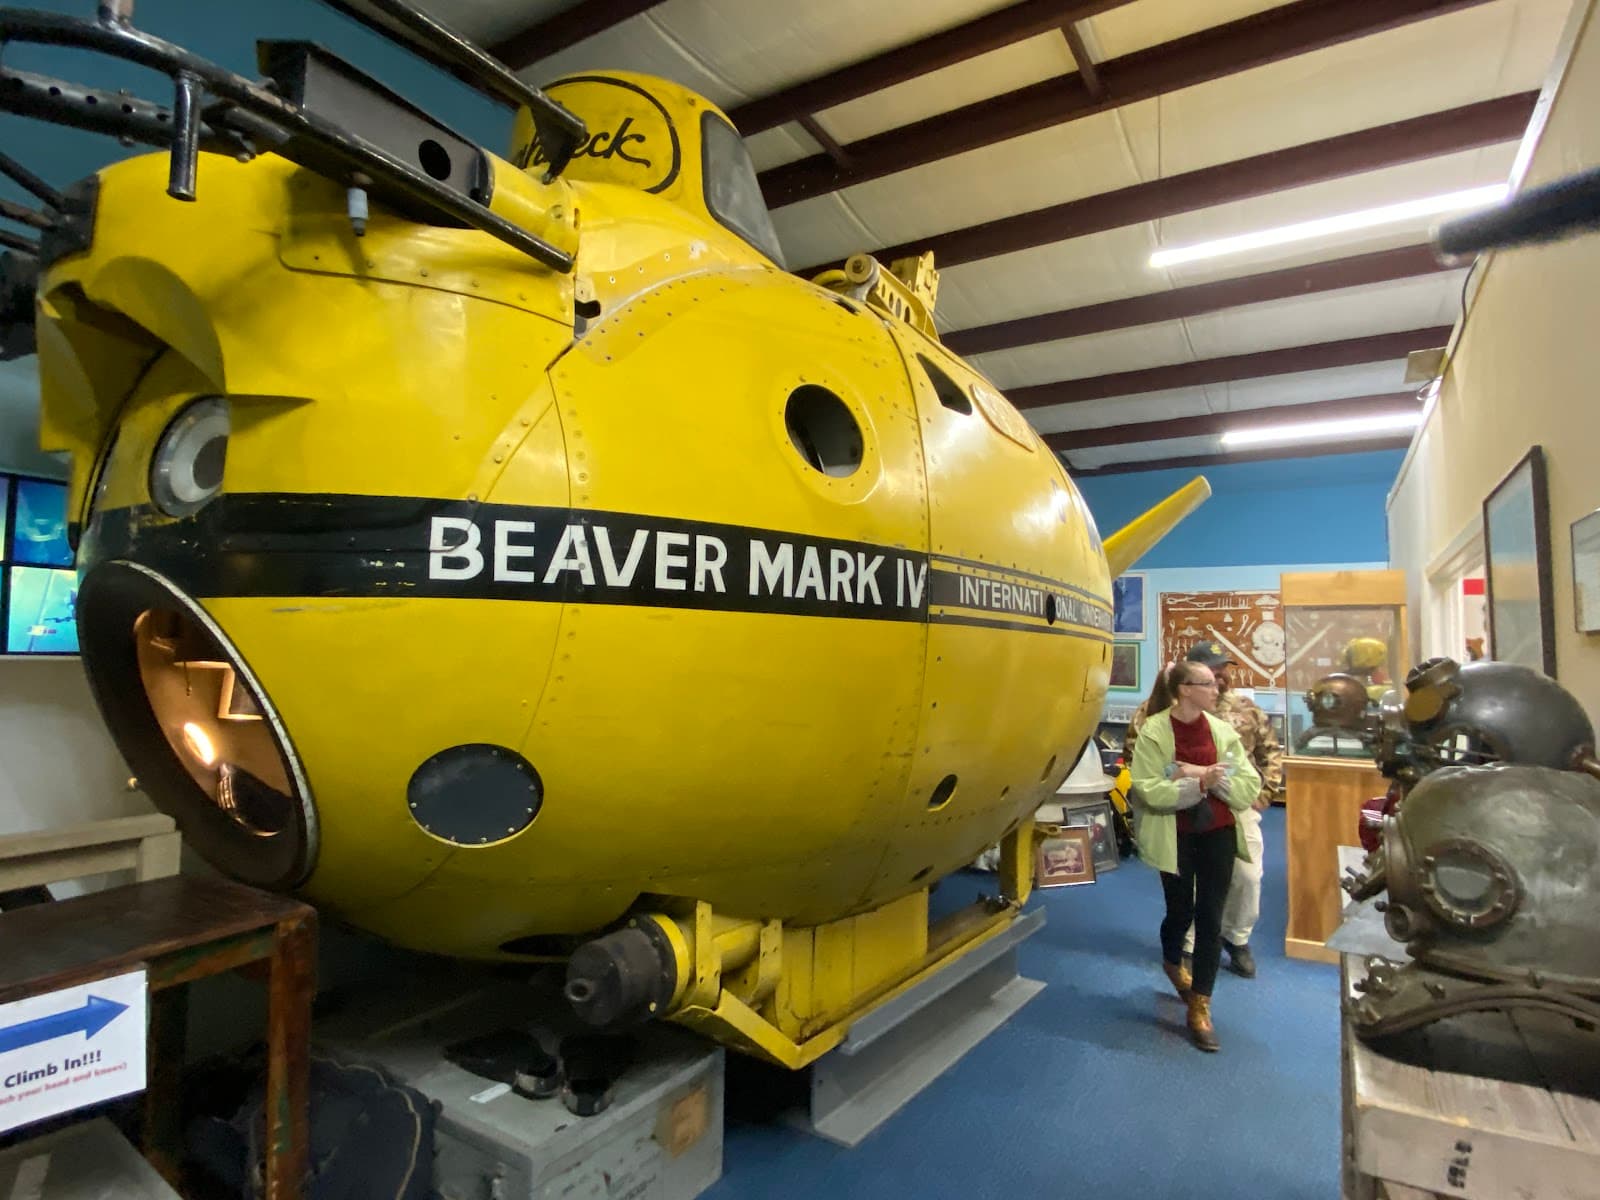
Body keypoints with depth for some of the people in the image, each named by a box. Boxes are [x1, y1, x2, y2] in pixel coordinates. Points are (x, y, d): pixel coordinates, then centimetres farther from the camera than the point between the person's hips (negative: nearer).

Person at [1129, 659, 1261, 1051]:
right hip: (1175, 835, -2)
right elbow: (1148, 791, -18)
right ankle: (1172, 962, 48)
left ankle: (1200, 1008, 15)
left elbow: (1250, 787, -5)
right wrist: (1199, 783, -29)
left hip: (1218, 833, 2)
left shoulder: (1222, 730, -2)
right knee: (1181, 911, 14)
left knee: (1210, 918, 2)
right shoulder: (1153, 732, -13)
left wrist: (1208, 774, -20)